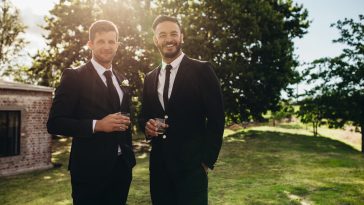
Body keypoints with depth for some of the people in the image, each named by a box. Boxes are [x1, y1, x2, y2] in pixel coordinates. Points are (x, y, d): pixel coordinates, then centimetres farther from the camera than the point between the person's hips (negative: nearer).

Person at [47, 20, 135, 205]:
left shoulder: (122, 80, 12)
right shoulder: (74, 77, -6)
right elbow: (54, 123, -11)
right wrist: (97, 125, -21)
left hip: (122, 167, 5)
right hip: (90, 169, -5)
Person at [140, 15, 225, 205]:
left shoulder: (202, 70, -5)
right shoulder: (150, 78, 11)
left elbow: (216, 117, -7)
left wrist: (207, 160, -8)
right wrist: (147, 125, -5)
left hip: (191, 164, -4)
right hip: (158, 164, 5)